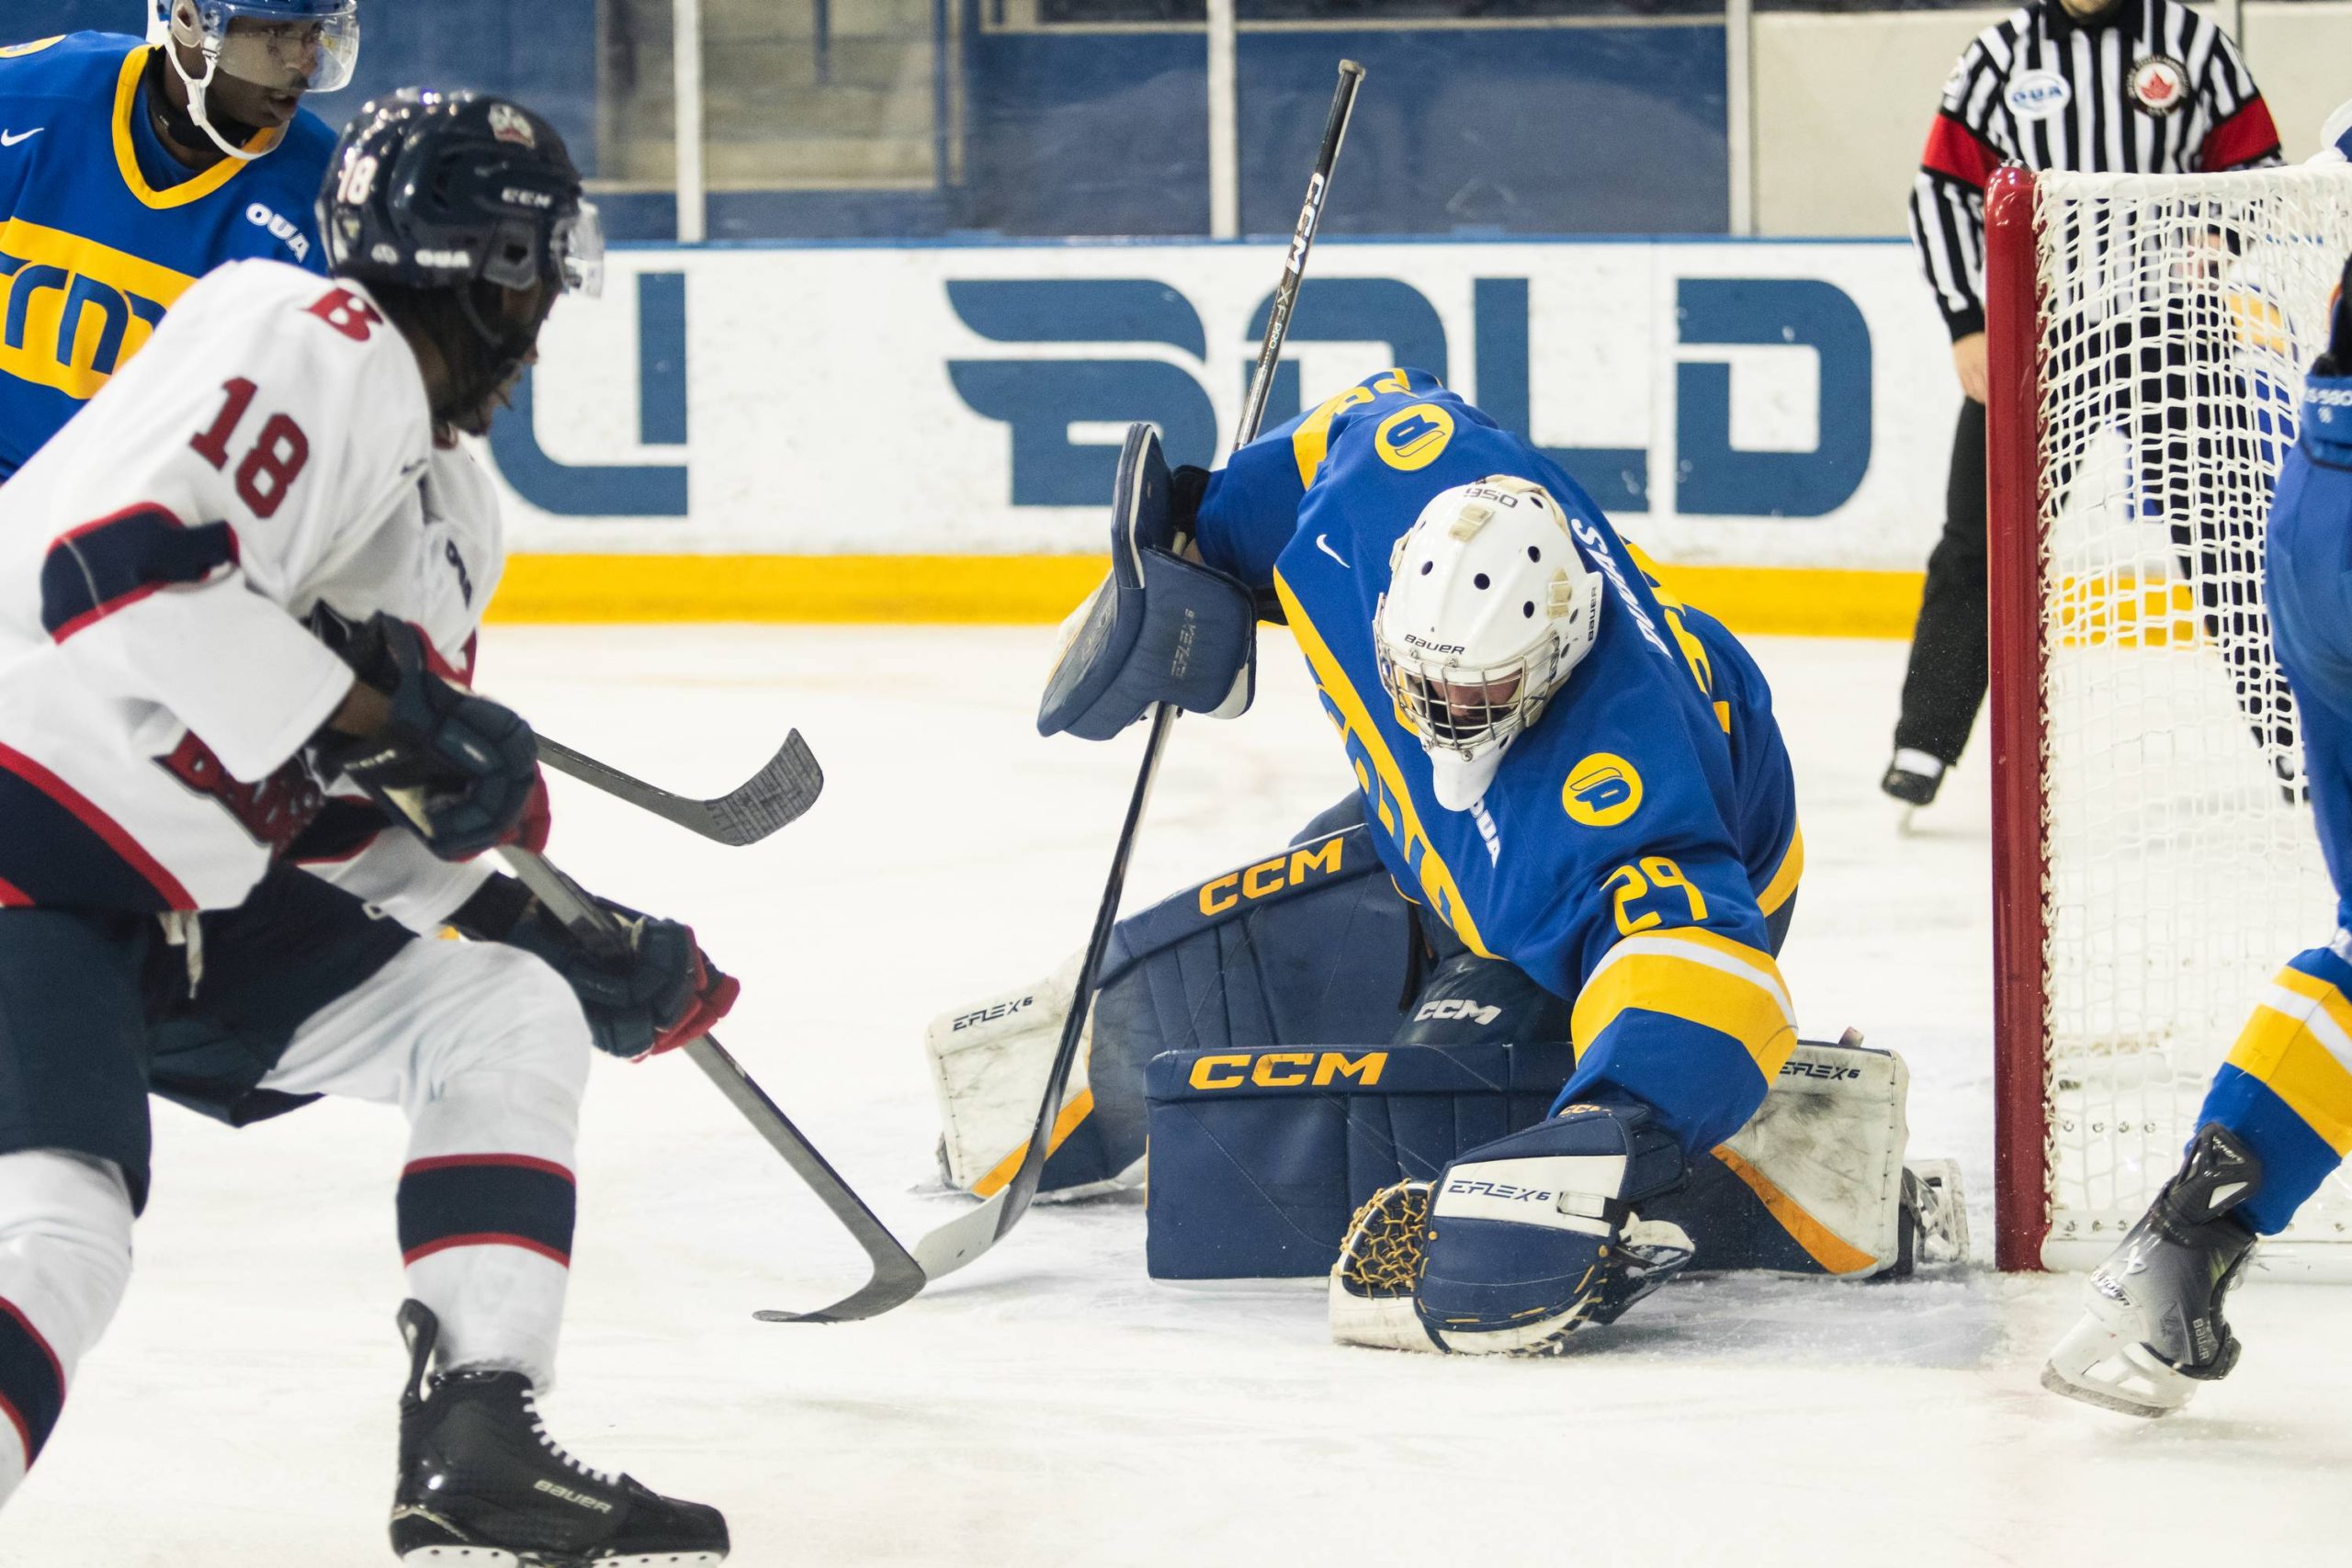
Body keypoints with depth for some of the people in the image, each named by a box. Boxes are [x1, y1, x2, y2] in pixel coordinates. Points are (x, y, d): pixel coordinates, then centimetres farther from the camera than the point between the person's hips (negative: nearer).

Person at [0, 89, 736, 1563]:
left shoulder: (455, 512, 20)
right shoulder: (310, 343, -12)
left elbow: (360, 819, 24)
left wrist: (571, 942, 18)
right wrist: (375, 718, -22)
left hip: (200, 890, 10)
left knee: (511, 1016, 10)